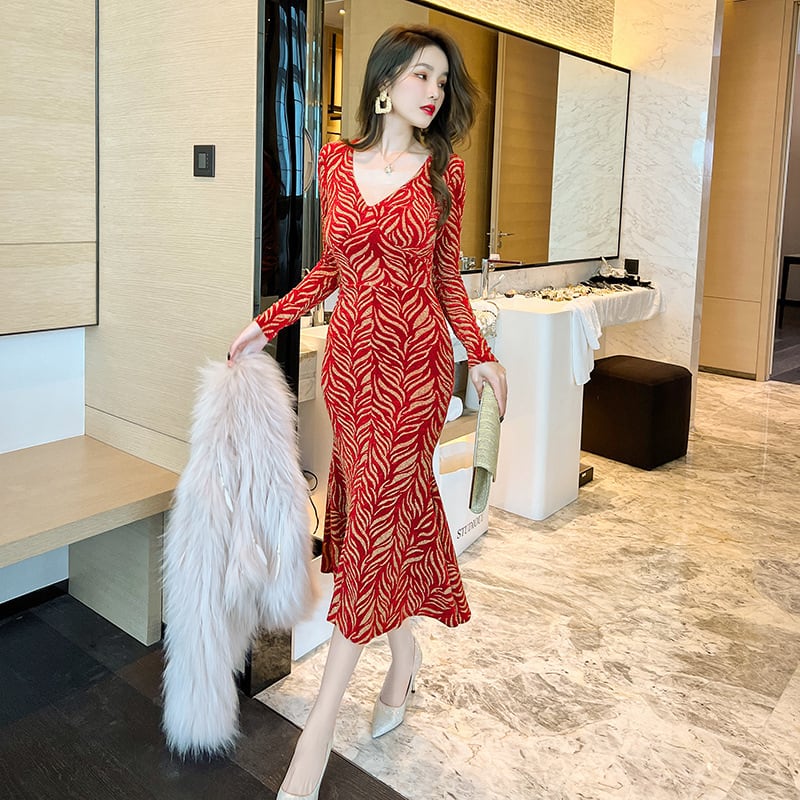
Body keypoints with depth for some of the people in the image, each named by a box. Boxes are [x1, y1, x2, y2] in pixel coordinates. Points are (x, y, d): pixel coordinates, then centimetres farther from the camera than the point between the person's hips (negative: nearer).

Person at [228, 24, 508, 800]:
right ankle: (404, 653, 34)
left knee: (378, 514, -4)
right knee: (380, 503, 10)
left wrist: (480, 355, 1)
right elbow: (330, 267, 13)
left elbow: (446, 278, 7)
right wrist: (265, 324, 9)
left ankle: (319, 730, 4)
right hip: (349, 357, 3)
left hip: (415, 360, -3)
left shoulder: (443, 171, 2)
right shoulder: (335, 161, 7)